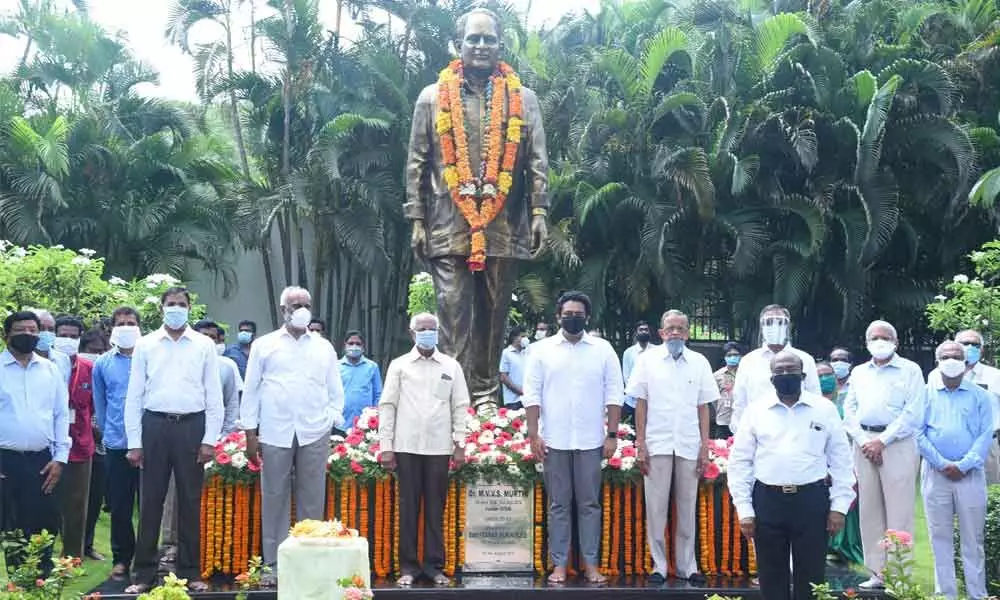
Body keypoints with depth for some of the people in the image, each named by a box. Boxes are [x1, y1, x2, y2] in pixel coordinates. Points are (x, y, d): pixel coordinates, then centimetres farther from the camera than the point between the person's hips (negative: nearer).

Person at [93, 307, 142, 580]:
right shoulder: (102, 363, 7)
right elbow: (99, 403, 15)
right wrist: (108, 433, 13)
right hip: (116, 446, 2)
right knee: (119, 506, 7)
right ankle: (121, 559, 17)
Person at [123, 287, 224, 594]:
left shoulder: (204, 345, 5)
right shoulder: (145, 345, 7)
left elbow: (214, 396, 4)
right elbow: (134, 395, 5)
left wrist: (210, 440, -2)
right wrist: (134, 442, 0)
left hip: (191, 426, 0)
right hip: (155, 425, 0)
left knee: (190, 501, 6)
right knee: (150, 501, 4)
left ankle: (190, 572, 15)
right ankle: (143, 574, 12)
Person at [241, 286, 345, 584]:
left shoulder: (324, 347, 12)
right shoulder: (264, 345, 7)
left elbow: (335, 390, 13)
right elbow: (251, 389, 6)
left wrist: (332, 420, 0)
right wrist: (250, 431, 2)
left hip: (314, 434, 1)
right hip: (274, 433, -1)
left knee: (312, 499, 4)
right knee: (274, 499, 3)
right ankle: (274, 563, 12)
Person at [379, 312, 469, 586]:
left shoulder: (451, 366, 7)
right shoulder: (399, 365, 4)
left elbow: (460, 406, 7)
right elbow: (388, 406, 3)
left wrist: (460, 444, 1)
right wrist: (386, 447, -2)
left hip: (439, 447, 1)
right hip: (406, 446, 0)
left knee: (436, 508, 5)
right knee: (408, 507, 4)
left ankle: (435, 564, 14)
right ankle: (408, 565, 12)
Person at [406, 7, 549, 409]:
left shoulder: (523, 99, 11)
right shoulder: (433, 97, 10)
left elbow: (537, 162, 7)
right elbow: (417, 164, 7)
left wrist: (539, 212, -4)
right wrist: (417, 220, 1)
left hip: (504, 228, 1)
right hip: (448, 227, -1)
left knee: (493, 316, 7)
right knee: (455, 317, -5)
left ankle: (487, 395, 15)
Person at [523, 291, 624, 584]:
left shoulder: (603, 349, 4)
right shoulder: (542, 349, 3)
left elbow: (614, 394, 3)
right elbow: (532, 395, 1)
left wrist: (612, 434, -2)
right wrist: (533, 435, -4)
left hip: (590, 441, 0)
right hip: (555, 440, 0)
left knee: (590, 504, 6)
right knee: (558, 505, 7)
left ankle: (591, 563, 14)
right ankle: (559, 564, 14)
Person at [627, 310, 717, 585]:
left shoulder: (700, 362, 5)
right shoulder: (648, 359, 2)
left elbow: (703, 407, 7)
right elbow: (641, 403, 2)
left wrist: (705, 447, 3)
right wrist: (640, 444, -2)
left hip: (689, 446, 1)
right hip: (657, 444, -1)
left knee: (687, 509, 8)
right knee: (656, 508, 3)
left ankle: (687, 565, 18)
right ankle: (659, 565, 13)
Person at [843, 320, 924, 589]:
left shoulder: (910, 370, 2)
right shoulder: (859, 372, 17)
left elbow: (912, 412, -7)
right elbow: (849, 410, 11)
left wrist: (882, 441, -11)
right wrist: (864, 442, -4)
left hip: (897, 444, -4)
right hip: (864, 444, 5)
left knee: (899, 512, -5)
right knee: (869, 511, 5)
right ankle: (877, 573, 12)